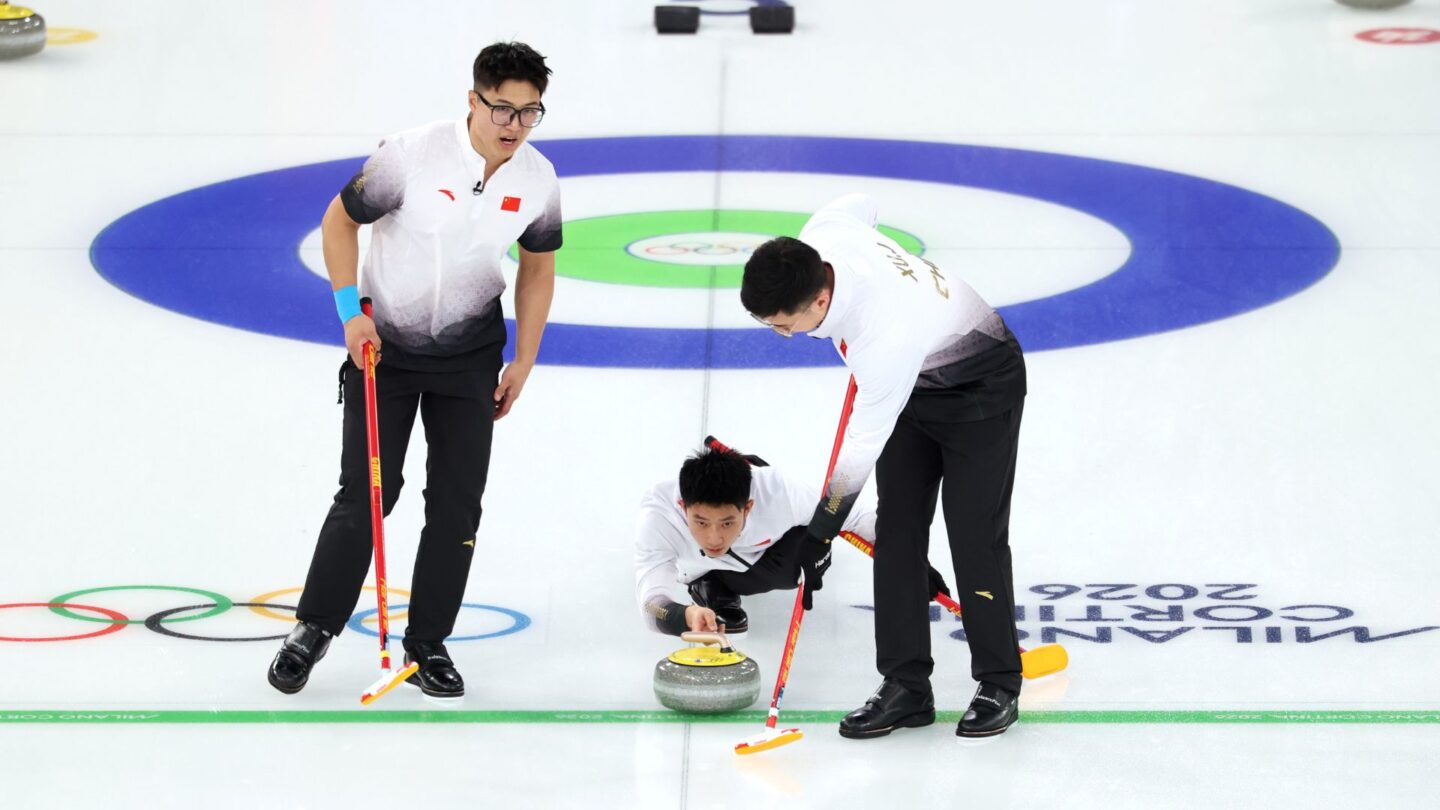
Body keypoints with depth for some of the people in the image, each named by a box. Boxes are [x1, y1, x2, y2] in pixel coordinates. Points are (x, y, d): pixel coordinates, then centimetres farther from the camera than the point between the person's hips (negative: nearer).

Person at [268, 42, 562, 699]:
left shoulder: (537, 180, -10)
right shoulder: (413, 155, -23)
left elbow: (537, 267, 6)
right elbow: (339, 220, -9)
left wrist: (523, 362, 5)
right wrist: (351, 313, -13)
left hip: (469, 354, 3)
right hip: (385, 343, -3)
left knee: (457, 502, 2)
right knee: (367, 492, -5)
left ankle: (427, 645, 14)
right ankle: (314, 628, 12)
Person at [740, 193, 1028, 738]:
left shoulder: (885, 334, -43)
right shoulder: (820, 235, -23)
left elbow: (864, 444, -31)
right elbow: (860, 205, 3)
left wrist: (817, 534, -20)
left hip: (983, 389, -8)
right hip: (915, 385, 8)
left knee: (975, 535, -8)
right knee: (896, 531, 1)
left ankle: (999, 686, 8)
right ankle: (906, 685, 4)